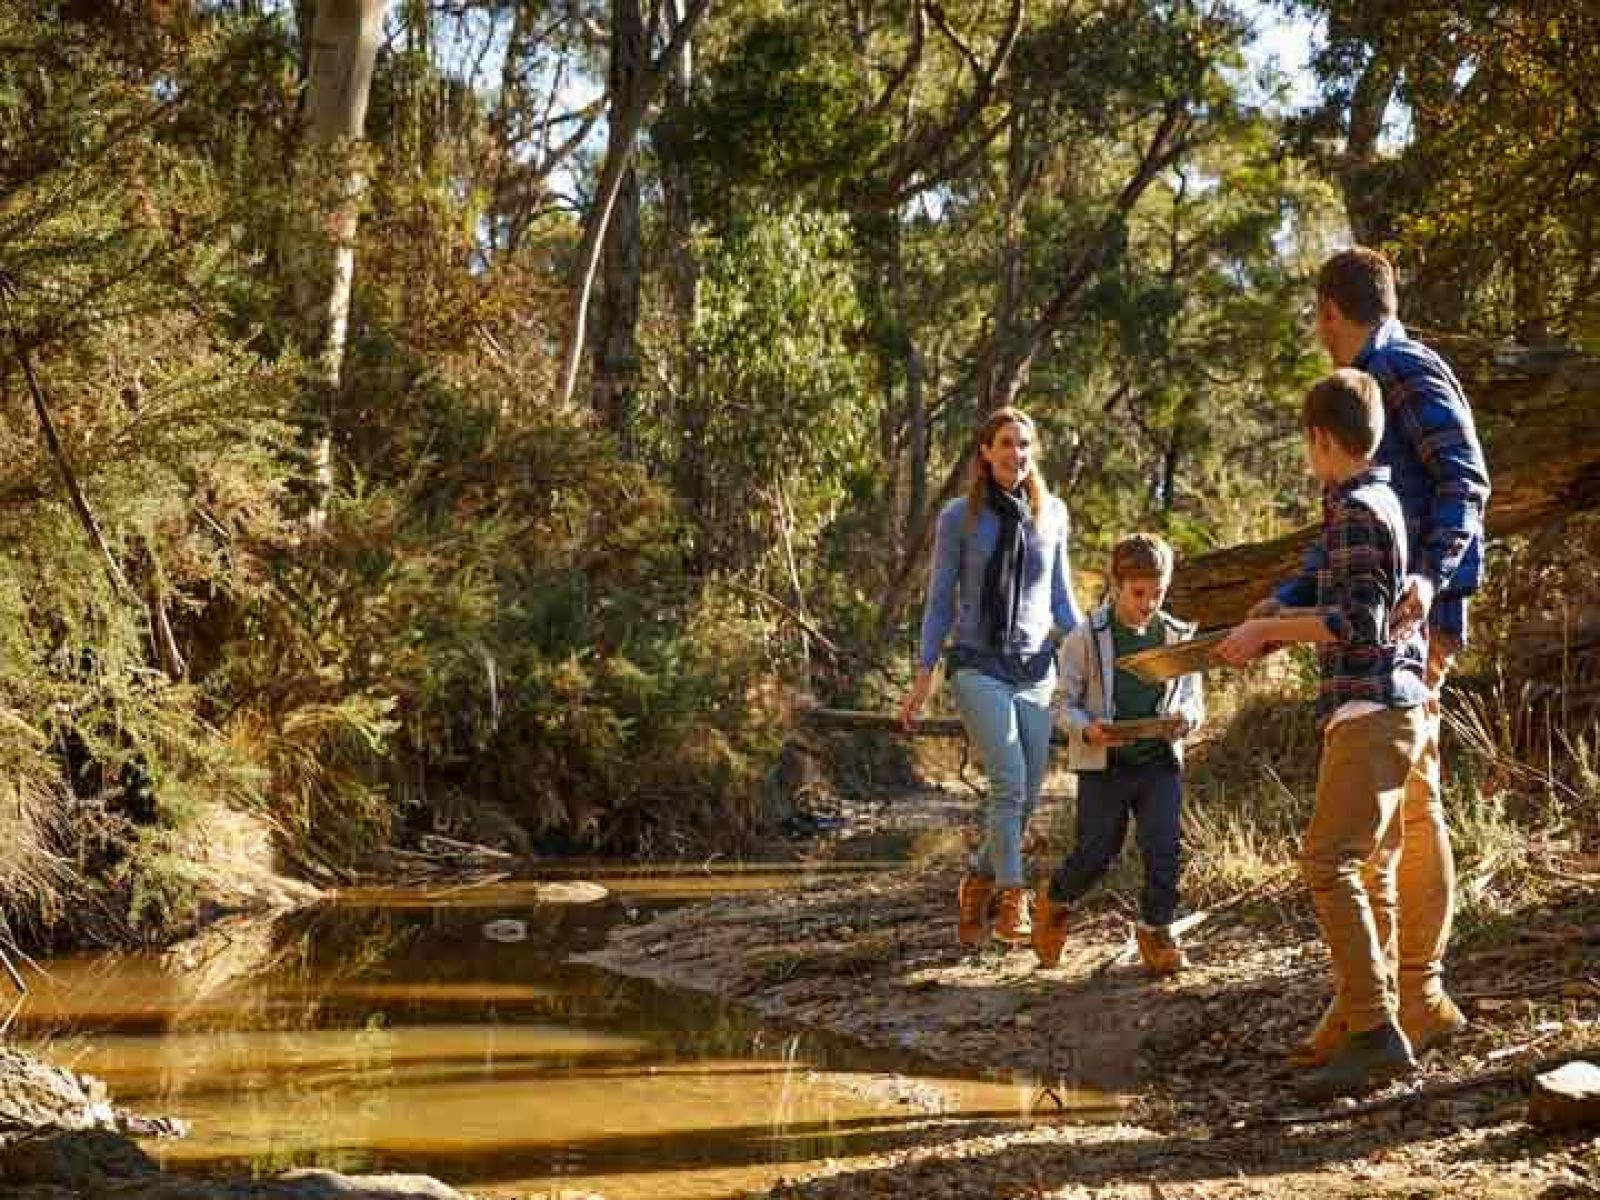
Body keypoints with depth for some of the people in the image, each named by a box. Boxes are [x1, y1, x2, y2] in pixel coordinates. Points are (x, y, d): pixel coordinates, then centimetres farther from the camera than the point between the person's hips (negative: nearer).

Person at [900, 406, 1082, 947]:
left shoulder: (1053, 513, 8)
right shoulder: (959, 517, -2)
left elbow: (1061, 597, 15)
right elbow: (940, 599, 2)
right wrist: (925, 673, -4)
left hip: (1036, 669, 4)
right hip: (979, 666, -4)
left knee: (1026, 797, 3)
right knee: (1010, 783, -20)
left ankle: (978, 881, 26)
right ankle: (1012, 900, -15)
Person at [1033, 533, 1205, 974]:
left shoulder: (1178, 637, 3)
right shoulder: (1088, 637, -6)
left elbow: (1195, 701, 9)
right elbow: (1065, 701, -2)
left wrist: (1186, 718, -15)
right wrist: (1088, 730, -23)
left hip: (1160, 761, 2)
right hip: (1103, 764, -2)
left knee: (1164, 847, -9)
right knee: (1095, 853, 2)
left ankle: (1155, 931, 11)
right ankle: (1055, 903, 32)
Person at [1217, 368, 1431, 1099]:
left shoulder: (1356, 510, -12)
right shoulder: (1382, 503, 18)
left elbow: (1361, 620, -19)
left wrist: (1268, 627, -11)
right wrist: (1270, 637, 28)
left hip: (1370, 708, -10)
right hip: (1392, 708, 10)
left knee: (1329, 863, -14)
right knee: (1370, 873, 11)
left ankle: (1373, 1032, -18)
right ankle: (1376, 1035, 15)